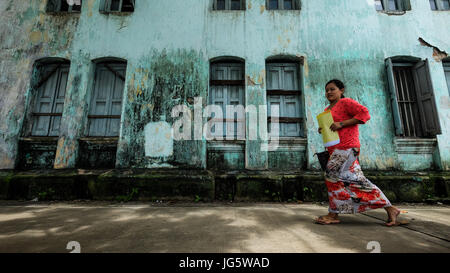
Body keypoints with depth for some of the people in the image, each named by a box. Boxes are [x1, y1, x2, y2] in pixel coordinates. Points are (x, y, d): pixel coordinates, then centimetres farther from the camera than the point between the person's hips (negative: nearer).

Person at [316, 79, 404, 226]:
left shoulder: (345, 102, -1)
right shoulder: (327, 110, 24)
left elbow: (364, 113, -12)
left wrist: (341, 124, -18)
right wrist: (322, 130, 12)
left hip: (347, 147, -9)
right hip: (335, 149, 9)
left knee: (332, 175, -13)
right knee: (356, 181, 5)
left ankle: (333, 215, -3)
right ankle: (390, 209, 14)